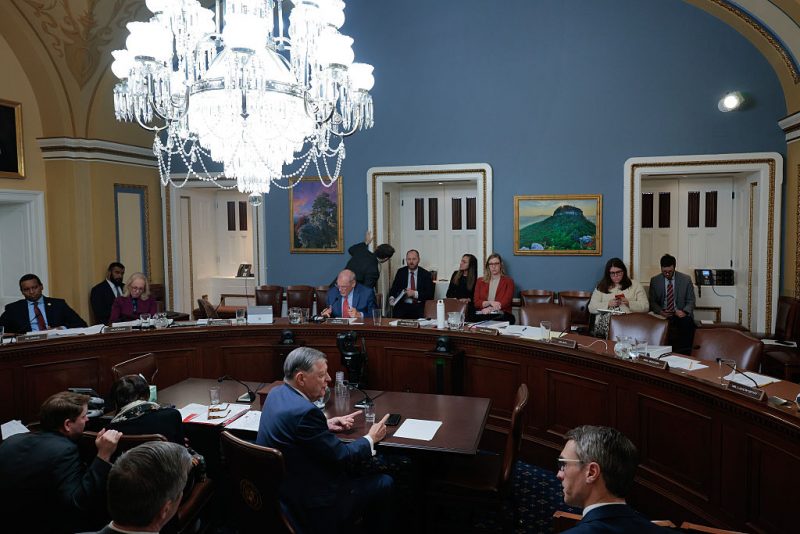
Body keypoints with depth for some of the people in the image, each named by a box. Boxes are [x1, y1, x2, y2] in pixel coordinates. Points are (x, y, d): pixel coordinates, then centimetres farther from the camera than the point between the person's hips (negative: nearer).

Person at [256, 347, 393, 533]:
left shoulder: (277, 393, -2)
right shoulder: (305, 411, -28)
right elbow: (342, 456, -20)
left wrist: (325, 424, 4)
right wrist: (371, 438, -4)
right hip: (312, 508, -9)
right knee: (384, 483, 4)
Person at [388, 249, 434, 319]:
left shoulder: (426, 274, 4)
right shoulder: (400, 272, 10)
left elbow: (430, 294, -1)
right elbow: (394, 288, 13)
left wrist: (415, 293, -15)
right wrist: (392, 298, -9)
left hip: (419, 307, -1)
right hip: (403, 306, 1)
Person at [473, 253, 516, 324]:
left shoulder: (508, 281, 9)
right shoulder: (480, 281, 18)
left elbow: (506, 302, -4)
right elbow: (476, 302, 8)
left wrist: (490, 309, -19)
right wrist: (490, 303, -11)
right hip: (482, 315, 1)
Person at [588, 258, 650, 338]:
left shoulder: (635, 285, 15)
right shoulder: (601, 287, 16)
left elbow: (645, 307, 7)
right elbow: (591, 308, 7)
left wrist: (629, 303, -9)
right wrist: (608, 304, -7)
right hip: (604, 322, 1)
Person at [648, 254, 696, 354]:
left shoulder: (686, 279, 4)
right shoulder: (654, 280, 6)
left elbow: (691, 300, 6)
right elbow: (652, 301, 8)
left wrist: (684, 311, -15)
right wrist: (660, 311, -13)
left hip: (680, 314, 0)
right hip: (663, 315, 0)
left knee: (688, 323, -33)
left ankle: (684, 355, -22)